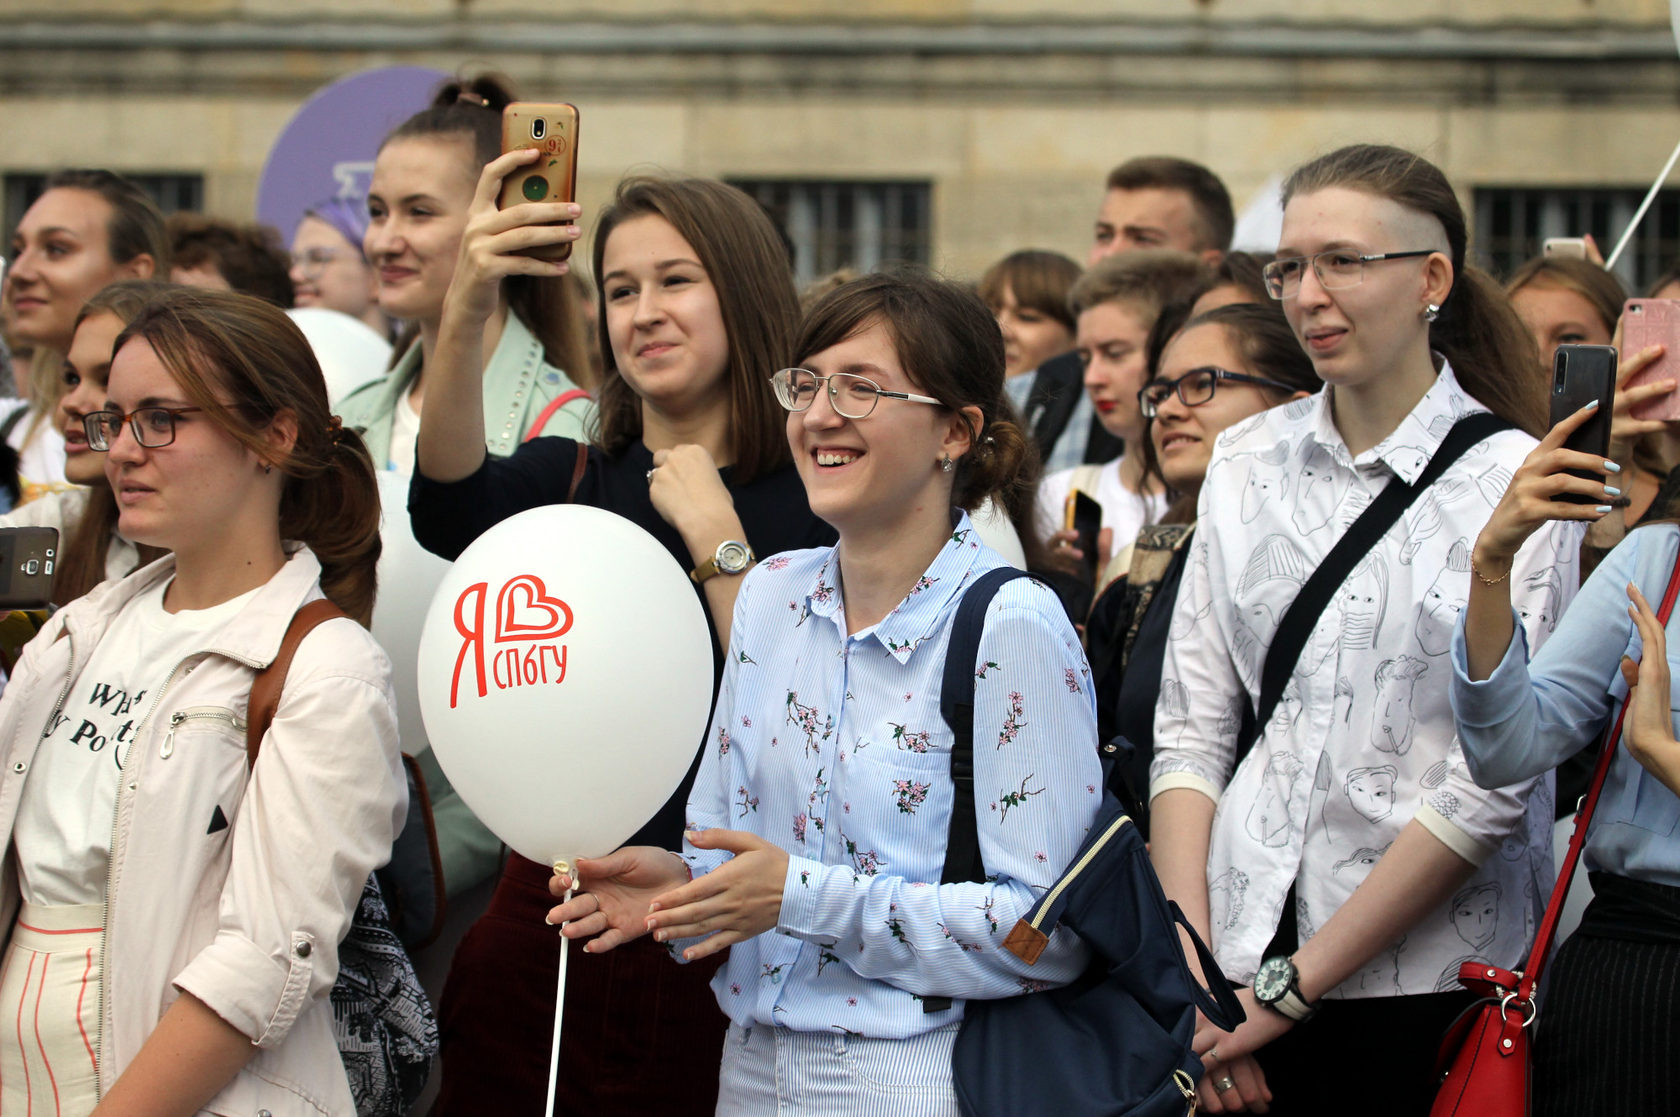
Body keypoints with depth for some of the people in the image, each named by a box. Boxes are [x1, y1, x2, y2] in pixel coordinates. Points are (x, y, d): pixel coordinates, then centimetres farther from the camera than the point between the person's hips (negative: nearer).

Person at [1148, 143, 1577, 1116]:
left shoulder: (1514, 480, -6)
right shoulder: (1248, 464, 8)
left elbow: (1492, 786, -12)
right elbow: (1190, 731, 5)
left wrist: (1295, 985, -11)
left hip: (1431, 974, -3)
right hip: (1243, 948, 3)